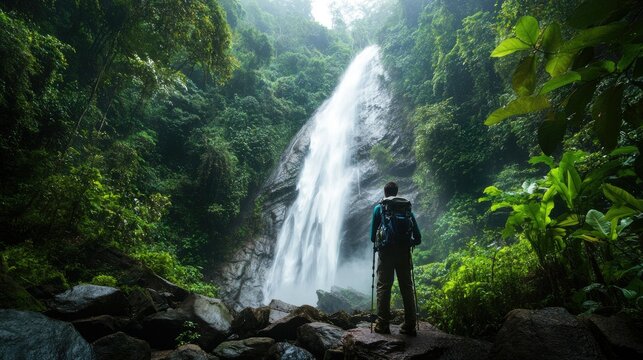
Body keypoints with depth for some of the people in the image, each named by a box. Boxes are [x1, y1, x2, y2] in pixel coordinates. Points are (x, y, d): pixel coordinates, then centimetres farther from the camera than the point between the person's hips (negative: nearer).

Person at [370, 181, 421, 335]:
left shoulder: (379, 208, 6)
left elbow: (373, 235, 2)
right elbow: (418, 237, 7)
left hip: (386, 251, -2)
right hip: (404, 252, 3)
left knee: (383, 287, 1)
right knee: (407, 288, 8)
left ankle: (383, 324, -1)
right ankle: (410, 325, 9)